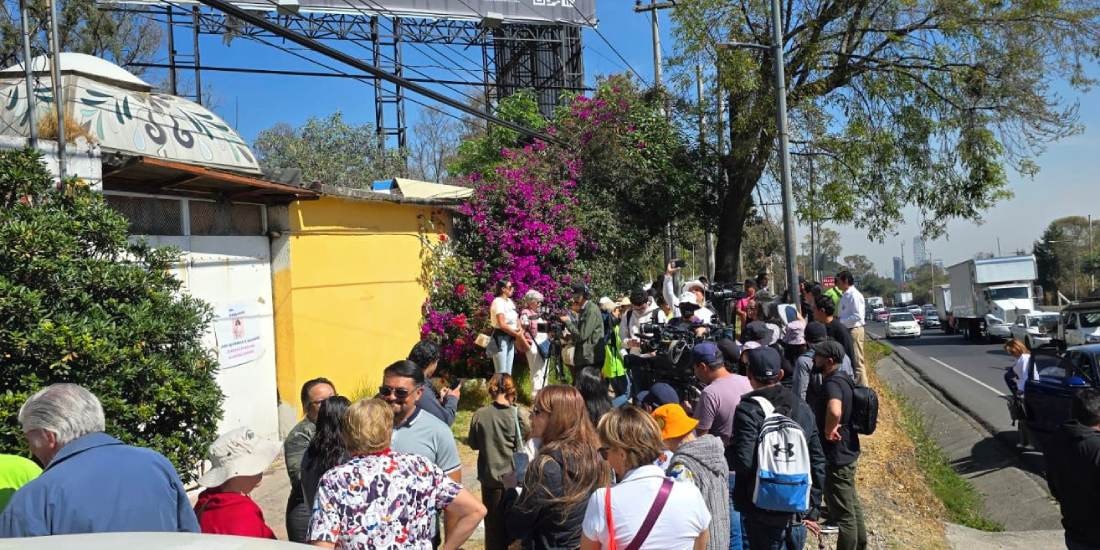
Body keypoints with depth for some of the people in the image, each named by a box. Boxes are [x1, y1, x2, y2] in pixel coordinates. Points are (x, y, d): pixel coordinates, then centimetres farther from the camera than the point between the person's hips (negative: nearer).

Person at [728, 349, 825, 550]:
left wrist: (725, 450, 0)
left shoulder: (747, 411, -14)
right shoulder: (802, 408, 5)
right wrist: (813, 509, 15)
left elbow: (743, 462, -21)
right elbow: (818, 461, 8)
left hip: (765, 515, -5)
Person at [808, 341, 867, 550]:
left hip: (836, 456, -10)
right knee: (852, 506, 23)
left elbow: (834, 411, -44)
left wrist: (828, 431, -28)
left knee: (843, 513, 3)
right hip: (847, 452, 10)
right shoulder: (843, 379, 7)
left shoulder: (832, 384, -24)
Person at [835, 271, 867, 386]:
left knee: (857, 362, -3)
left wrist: (840, 321, -19)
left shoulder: (854, 295, -16)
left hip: (854, 331, -10)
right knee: (848, 361, 16)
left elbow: (857, 316, -22)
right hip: (847, 330, 10)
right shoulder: (845, 295, 12)